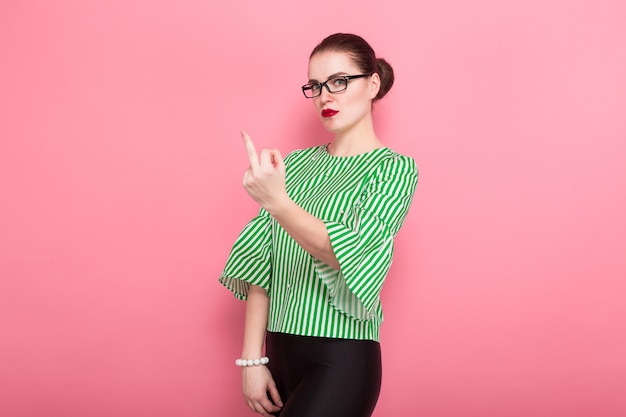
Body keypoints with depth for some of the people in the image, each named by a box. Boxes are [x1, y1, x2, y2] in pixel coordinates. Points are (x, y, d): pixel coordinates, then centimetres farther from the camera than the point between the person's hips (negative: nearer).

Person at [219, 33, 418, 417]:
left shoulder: (395, 168, -5)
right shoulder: (295, 163, 6)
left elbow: (353, 254, -19)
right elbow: (262, 263, 3)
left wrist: (276, 202, -32)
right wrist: (252, 358, -3)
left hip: (342, 357, -4)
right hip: (279, 348, 4)